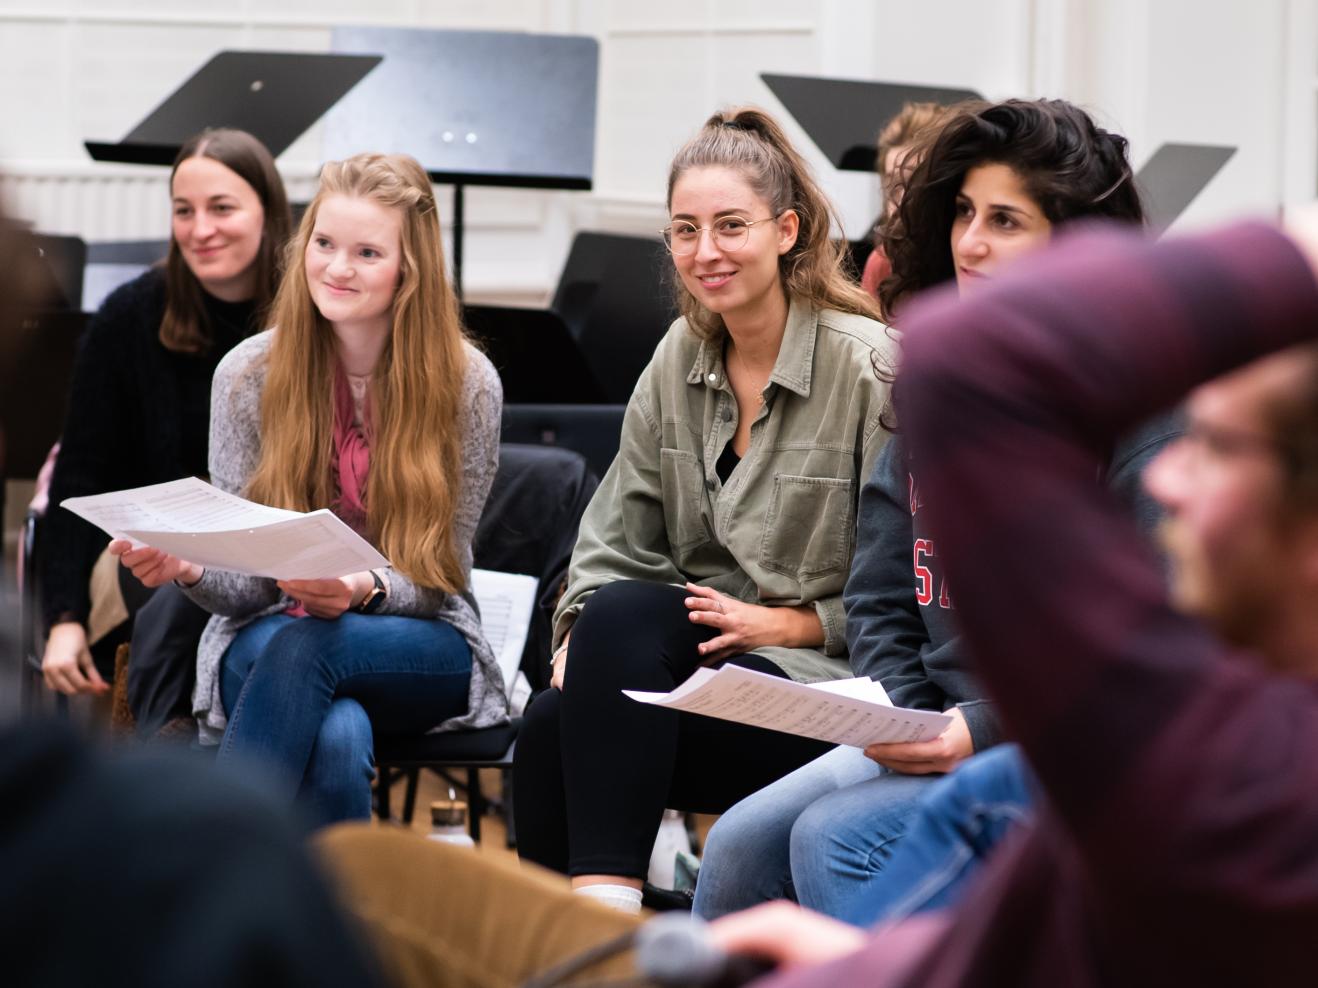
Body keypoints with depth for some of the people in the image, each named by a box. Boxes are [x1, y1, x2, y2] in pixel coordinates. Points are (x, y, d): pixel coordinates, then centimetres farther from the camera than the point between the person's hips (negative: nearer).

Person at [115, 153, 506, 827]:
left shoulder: (465, 385, -4)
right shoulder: (248, 374, -1)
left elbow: (438, 581, -3)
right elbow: (242, 586, -2)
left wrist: (364, 591, -26)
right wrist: (188, 567, -27)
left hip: (420, 652, -1)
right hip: (266, 641, 1)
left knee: (304, 645, -36)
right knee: (335, 736, -37)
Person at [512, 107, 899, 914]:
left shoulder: (869, 366, -8)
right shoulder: (680, 361, 12)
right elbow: (617, 542, 11)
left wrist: (787, 623, -15)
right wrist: (584, 630, -7)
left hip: (824, 680, -5)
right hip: (701, 657, 5)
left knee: (624, 621, -31)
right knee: (552, 722, -27)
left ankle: (606, 903, -32)